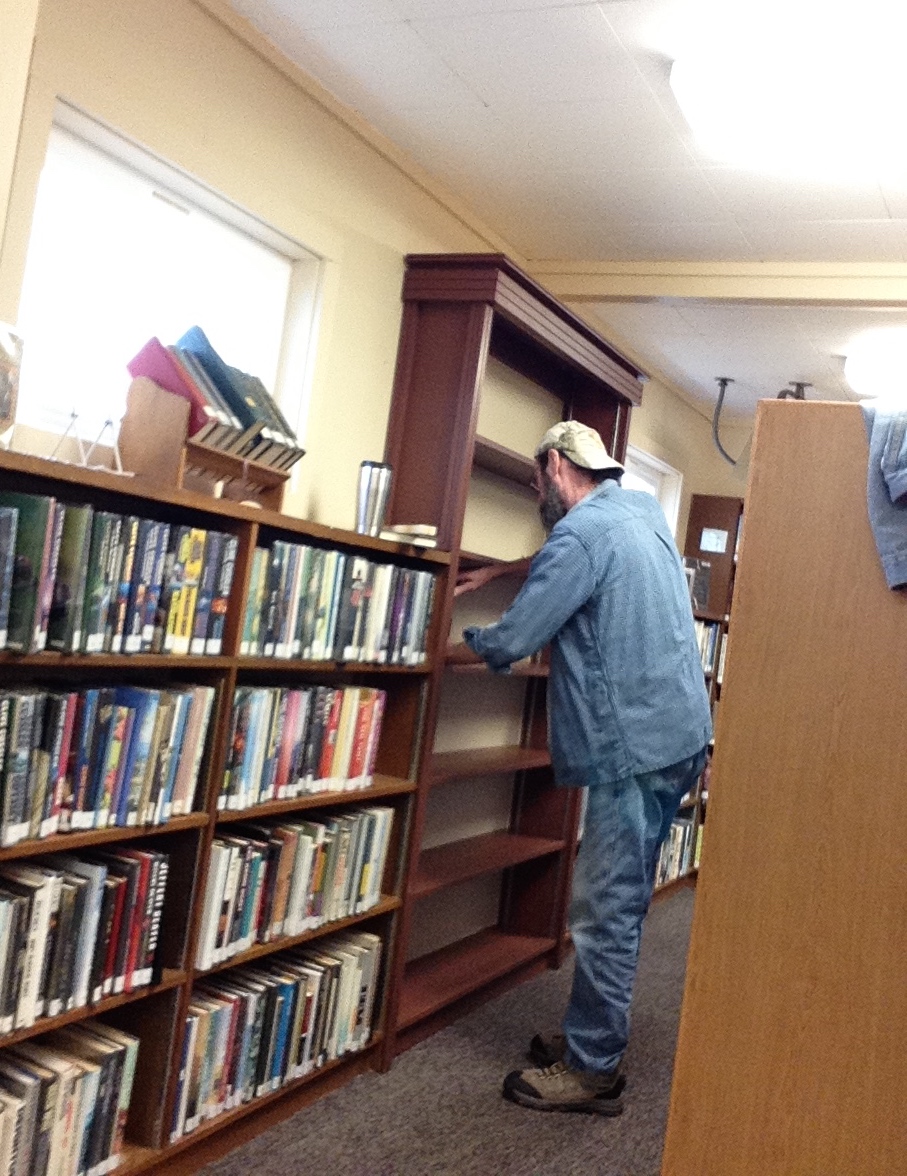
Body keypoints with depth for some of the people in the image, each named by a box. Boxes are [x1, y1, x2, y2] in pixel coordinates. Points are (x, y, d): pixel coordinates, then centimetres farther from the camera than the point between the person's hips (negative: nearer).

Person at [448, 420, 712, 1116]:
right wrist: (497, 572, 29)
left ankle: (591, 1071, 8)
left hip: (636, 746, -10)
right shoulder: (642, 510, 14)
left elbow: (508, 644, -12)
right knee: (623, 902, 17)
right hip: (680, 736, 10)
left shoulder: (581, 533, -14)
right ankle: (595, 1036, 28)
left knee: (605, 911, -2)